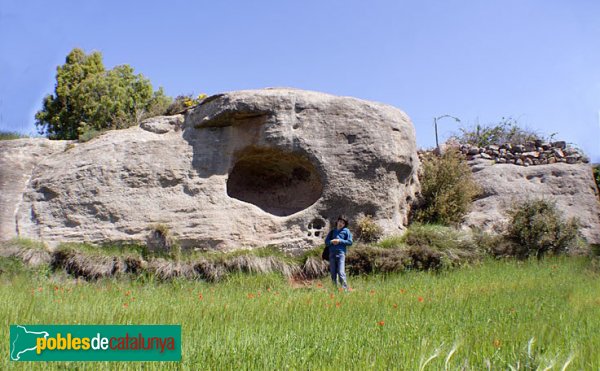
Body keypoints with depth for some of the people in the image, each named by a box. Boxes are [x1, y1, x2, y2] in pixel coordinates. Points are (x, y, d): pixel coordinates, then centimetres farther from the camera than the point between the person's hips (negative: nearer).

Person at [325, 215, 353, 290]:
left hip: (341, 253, -4)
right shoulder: (332, 231, 16)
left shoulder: (346, 231, 6)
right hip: (332, 254, 4)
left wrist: (340, 241, -8)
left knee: (341, 272, -14)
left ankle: (345, 289, -11)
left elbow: (350, 242, 0)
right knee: (333, 273, 6)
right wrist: (331, 241, -6)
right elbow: (326, 241, 14)